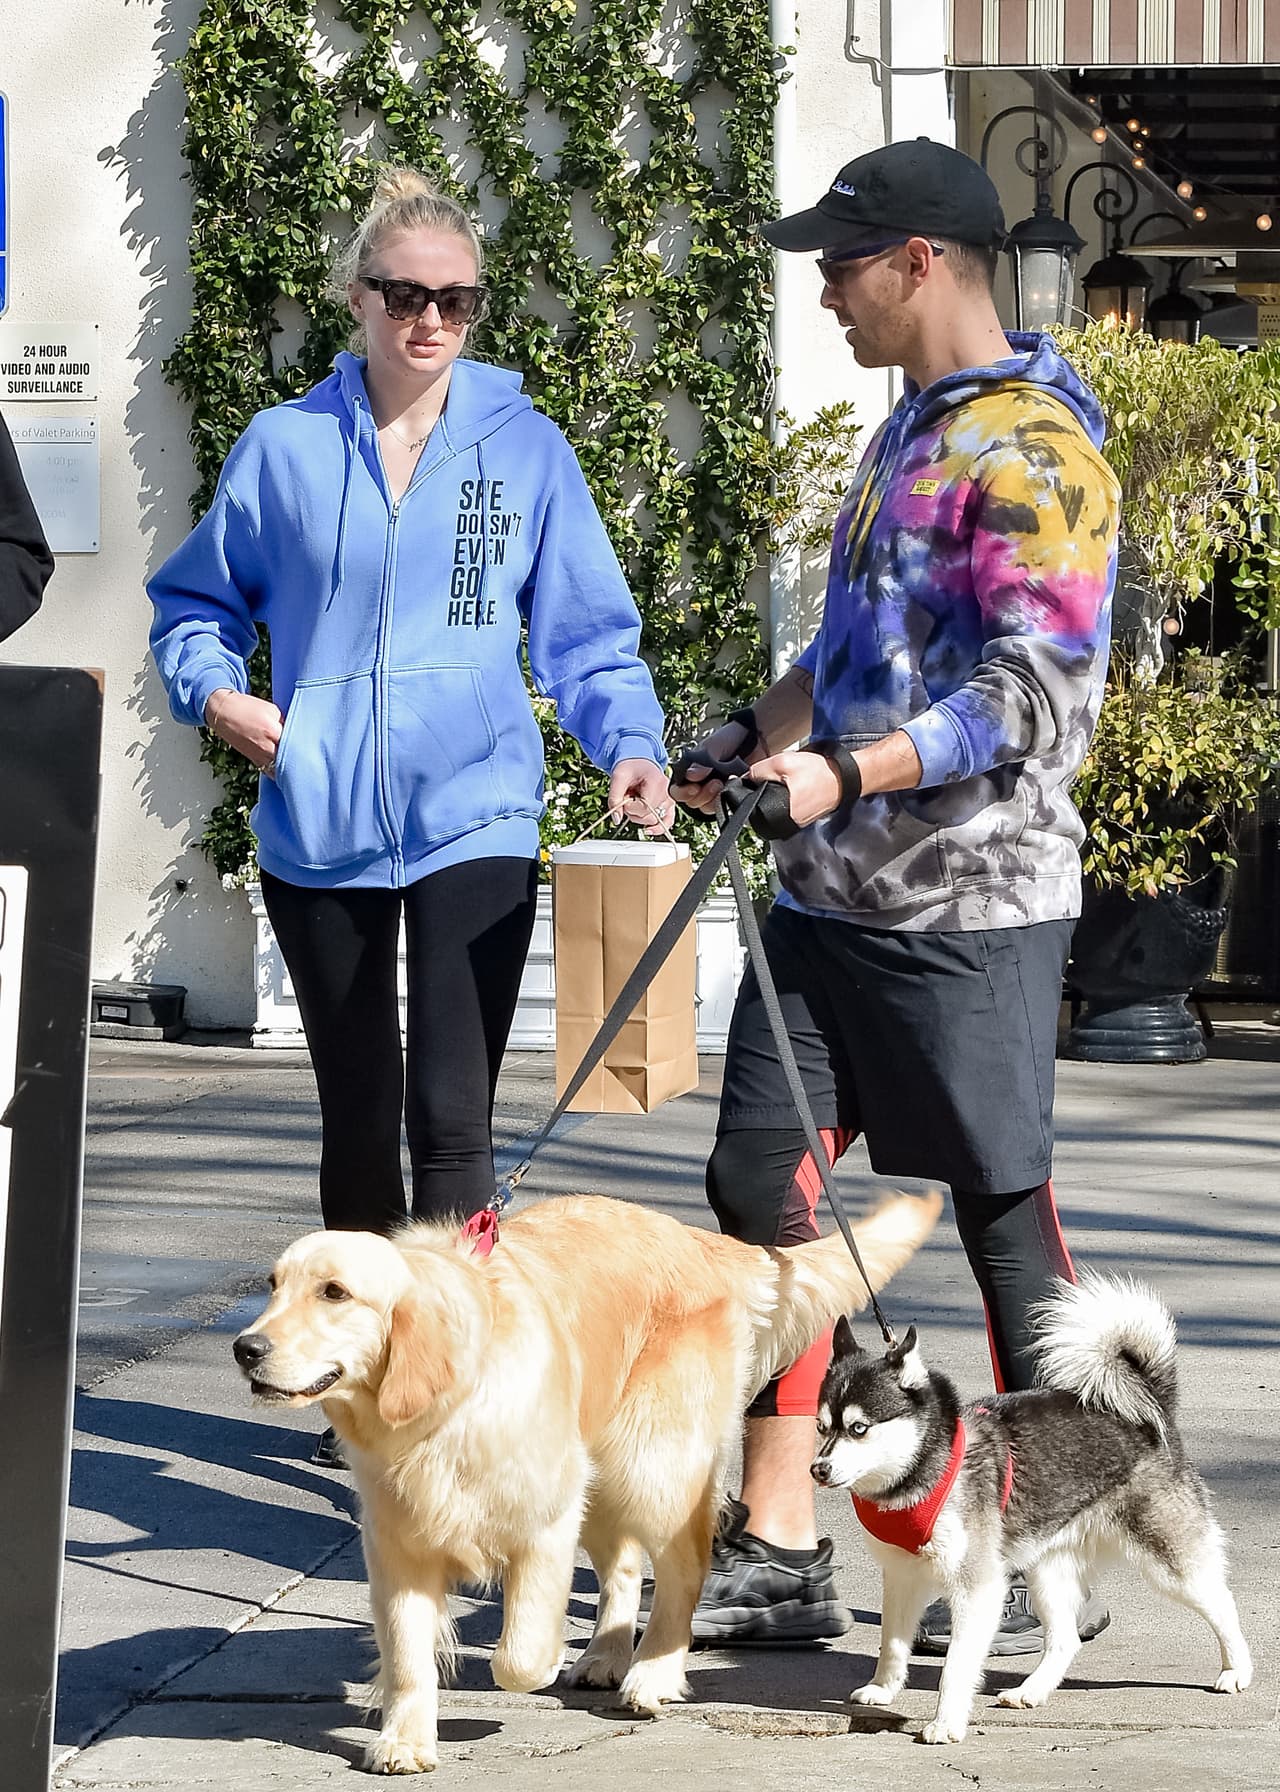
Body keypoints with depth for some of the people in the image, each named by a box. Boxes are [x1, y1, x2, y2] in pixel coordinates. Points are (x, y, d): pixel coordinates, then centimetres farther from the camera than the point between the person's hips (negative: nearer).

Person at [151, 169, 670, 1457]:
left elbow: (586, 630, 4)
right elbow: (197, 601, 13)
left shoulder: (526, 449, 2)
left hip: (472, 825, -2)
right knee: (356, 1118, 13)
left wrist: (627, 744, -12)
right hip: (319, 830, 2)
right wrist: (212, 688, -6)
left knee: (451, 1119, -13)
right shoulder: (286, 446, 4)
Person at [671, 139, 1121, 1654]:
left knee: (1004, 1216, -2)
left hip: (966, 905, -9)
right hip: (830, 894, 9)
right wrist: (750, 740, 25)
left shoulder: (1033, 448, -13)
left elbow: (1038, 696, -20)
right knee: (760, 1186, 6)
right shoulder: (910, 429, 16)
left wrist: (848, 773, -27)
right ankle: (776, 1553, 13)